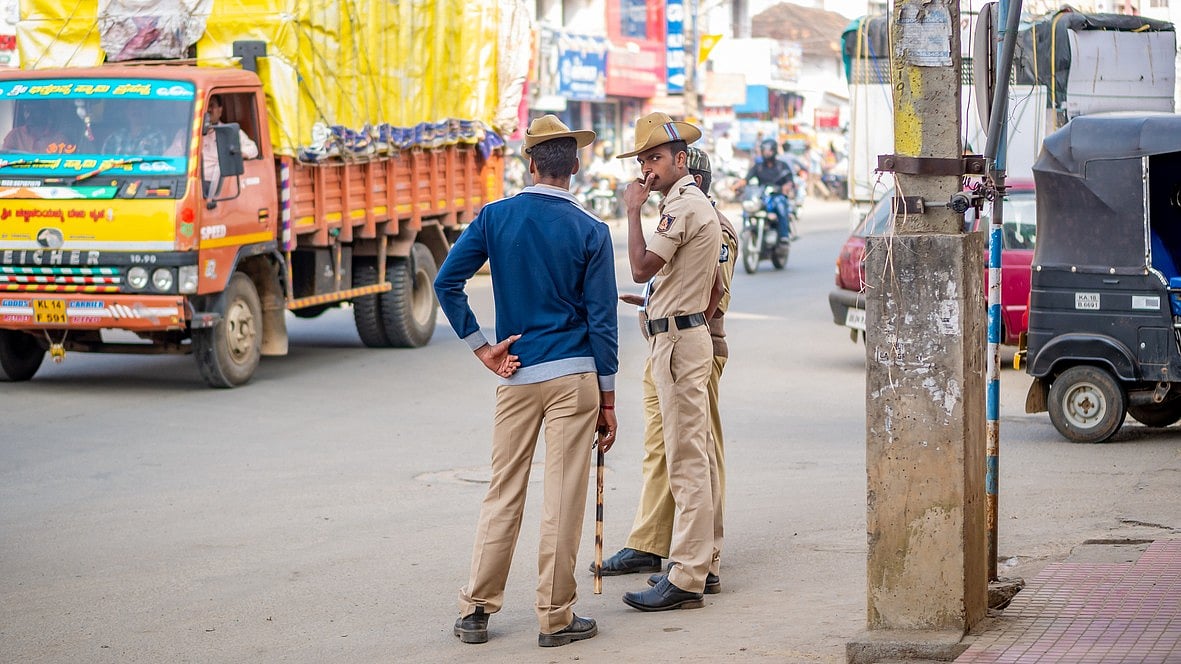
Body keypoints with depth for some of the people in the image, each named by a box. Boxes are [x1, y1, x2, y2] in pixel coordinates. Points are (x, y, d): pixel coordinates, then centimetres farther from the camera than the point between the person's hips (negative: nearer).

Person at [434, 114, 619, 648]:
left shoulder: (495, 217, 0)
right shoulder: (590, 232, -4)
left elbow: (446, 282, -6)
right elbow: (602, 320, -4)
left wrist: (482, 347, 1)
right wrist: (607, 401, 2)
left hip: (515, 377, 2)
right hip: (573, 376, -2)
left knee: (503, 494, 11)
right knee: (563, 499, 1)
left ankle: (475, 610, 14)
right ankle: (555, 618, 6)